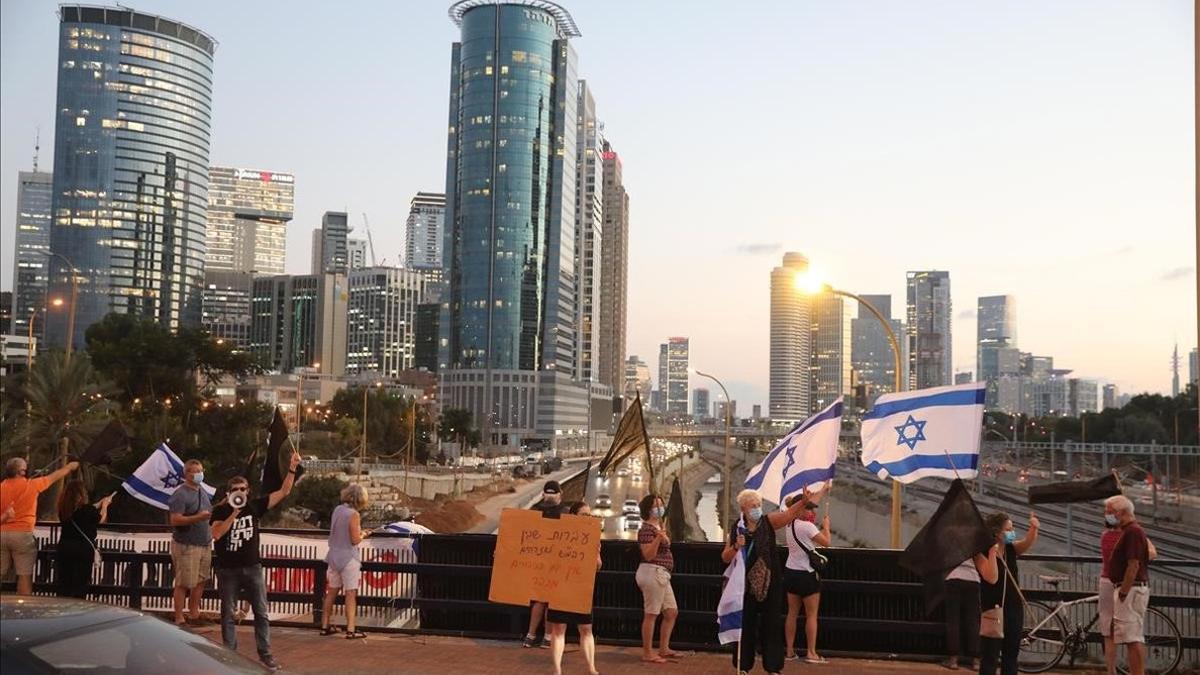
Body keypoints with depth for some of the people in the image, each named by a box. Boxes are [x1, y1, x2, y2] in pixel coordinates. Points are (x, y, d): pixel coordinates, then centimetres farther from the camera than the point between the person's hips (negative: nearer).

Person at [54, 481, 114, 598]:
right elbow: (101, 519, 5)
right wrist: (105, 505, 22)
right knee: (80, 587, 3)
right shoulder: (86, 509, -14)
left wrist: (100, 503, 28)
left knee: (64, 586, 11)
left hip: (64, 549, 5)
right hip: (83, 550, -5)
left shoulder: (64, 510, 0)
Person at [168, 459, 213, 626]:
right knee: (183, 584, -3)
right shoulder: (180, 494, -13)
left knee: (201, 580, 13)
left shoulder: (203, 491, 13)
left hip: (204, 543, 8)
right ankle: (179, 619, 4)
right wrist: (198, 517, -28)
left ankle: (194, 614, 25)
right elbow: (175, 520, -22)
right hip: (186, 545, -8)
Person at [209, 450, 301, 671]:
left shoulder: (254, 506, -1)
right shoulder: (220, 511, -5)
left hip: (252, 567, 2)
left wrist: (292, 468, -14)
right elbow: (216, 534, -20)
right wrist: (234, 513, -24)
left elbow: (283, 492, -4)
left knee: (261, 613, 4)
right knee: (228, 615, 8)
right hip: (228, 570, -2)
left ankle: (265, 654, 11)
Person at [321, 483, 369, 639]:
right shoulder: (354, 514, -16)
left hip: (334, 556, 7)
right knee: (351, 594, -3)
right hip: (348, 557, -7)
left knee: (331, 592, 15)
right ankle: (350, 630, -3)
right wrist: (363, 535, 3)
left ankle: (325, 626, 21)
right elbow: (355, 540, -17)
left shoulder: (337, 509, 6)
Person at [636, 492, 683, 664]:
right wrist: (658, 537, -32)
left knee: (672, 612, 13)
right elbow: (649, 555, -22)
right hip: (652, 572, -10)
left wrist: (662, 530, 22)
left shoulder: (658, 526, 17)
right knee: (651, 614, -5)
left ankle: (664, 649, 20)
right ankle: (647, 653, 0)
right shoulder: (647, 529, -12)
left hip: (661, 574, 10)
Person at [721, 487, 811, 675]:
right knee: (745, 623, 8)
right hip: (746, 583, 1)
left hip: (770, 581, -1)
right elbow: (725, 557, 4)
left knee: (772, 624, 3)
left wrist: (804, 501, -36)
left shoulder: (768, 521, -2)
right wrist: (736, 546, -16)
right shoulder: (737, 528, 1)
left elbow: (790, 513, -18)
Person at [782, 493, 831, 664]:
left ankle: (789, 651, 15)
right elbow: (827, 542, -17)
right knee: (811, 615, 2)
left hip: (791, 572, 8)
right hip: (806, 575, -8)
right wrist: (826, 526, 2)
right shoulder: (807, 526, -21)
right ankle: (811, 653, 5)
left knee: (792, 613, 12)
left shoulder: (790, 524, 4)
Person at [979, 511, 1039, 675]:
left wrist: (1033, 528, -35)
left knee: (1011, 654, 12)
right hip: (993, 609, -6)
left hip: (1014, 608, 6)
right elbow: (992, 578, -26)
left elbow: (1028, 542, -15)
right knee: (990, 656, -2)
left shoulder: (1011, 549, 3)